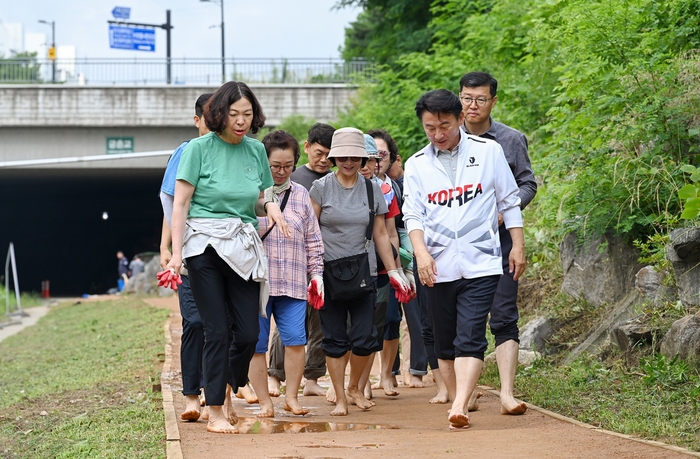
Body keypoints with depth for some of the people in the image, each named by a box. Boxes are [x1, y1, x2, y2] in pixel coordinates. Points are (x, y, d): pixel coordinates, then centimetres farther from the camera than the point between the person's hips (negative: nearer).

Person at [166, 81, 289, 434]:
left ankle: (225, 393, 25)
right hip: (205, 244, -4)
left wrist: (270, 205, -4)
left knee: (248, 331, 1)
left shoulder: (256, 150, 9)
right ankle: (215, 412, 3)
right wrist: (176, 253, -12)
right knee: (217, 331, -5)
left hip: (242, 248, 4)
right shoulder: (200, 147, -4)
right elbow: (180, 203, -5)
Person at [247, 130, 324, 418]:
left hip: (293, 284, 2)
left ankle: (291, 397, 8)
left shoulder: (300, 195, 13)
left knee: (295, 339, -7)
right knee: (256, 345, 1)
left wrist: (317, 273, 11)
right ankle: (264, 401, 12)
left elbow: (313, 239, 17)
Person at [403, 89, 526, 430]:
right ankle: (458, 404, 19)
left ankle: (459, 407, -24)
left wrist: (518, 246, 6)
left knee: (470, 339, -15)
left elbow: (509, 201, 9)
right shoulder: (417, 165, 6)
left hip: (480, 264, -3)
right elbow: (413, 214, 1)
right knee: (445, 344, 8)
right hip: (437, 268, 3)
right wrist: (421, 252, -15)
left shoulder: (488, 151, 3)